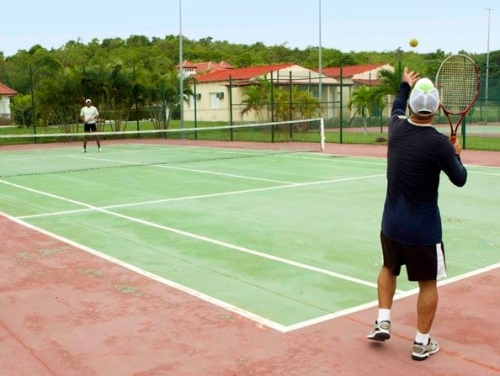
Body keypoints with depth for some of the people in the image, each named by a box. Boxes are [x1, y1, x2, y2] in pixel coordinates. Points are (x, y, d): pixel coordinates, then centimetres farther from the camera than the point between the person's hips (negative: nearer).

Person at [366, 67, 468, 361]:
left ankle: (383, 321, 21)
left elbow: (397, 109, 21)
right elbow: (460, 180, -6)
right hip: (423, 228, -4)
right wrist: (456, 155, 11)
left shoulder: (397, 127, -5)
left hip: (392, 223, 5)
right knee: (428, 283, 11)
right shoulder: (439, 143, -19)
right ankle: (422, 342, 18)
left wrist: (405, 86, 37)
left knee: (389, 268, 27)